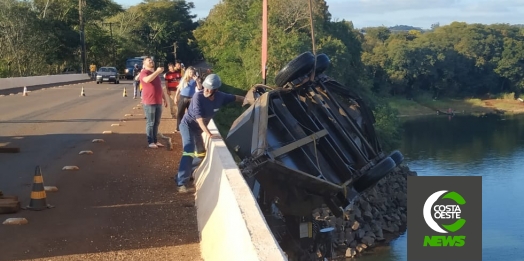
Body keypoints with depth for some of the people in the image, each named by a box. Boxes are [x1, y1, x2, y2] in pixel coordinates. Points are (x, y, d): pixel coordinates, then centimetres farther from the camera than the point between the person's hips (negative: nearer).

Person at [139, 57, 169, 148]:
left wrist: (165, 98, 22)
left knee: (156, 123, 9)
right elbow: (147, 80, -30)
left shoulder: (156, 74, 20)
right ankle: (150, 142, -1)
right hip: (149, 102, -7)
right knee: (150, 123, -5)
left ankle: (155, 140, 15)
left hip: (158, 102, 7)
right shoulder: (144, 72, -6)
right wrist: (157, 71, -27)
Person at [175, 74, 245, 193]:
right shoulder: (198, 96, -29)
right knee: (189, 153, -23)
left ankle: (181, 175, 33)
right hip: (188, 125, -7)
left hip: (199, 128, 7)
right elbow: (199, 117, -34)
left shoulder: (220, 97, -13)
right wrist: (208, 134, -42)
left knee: (200, 153, 18)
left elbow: (235, 98, 5)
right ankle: (181, 184, -28)